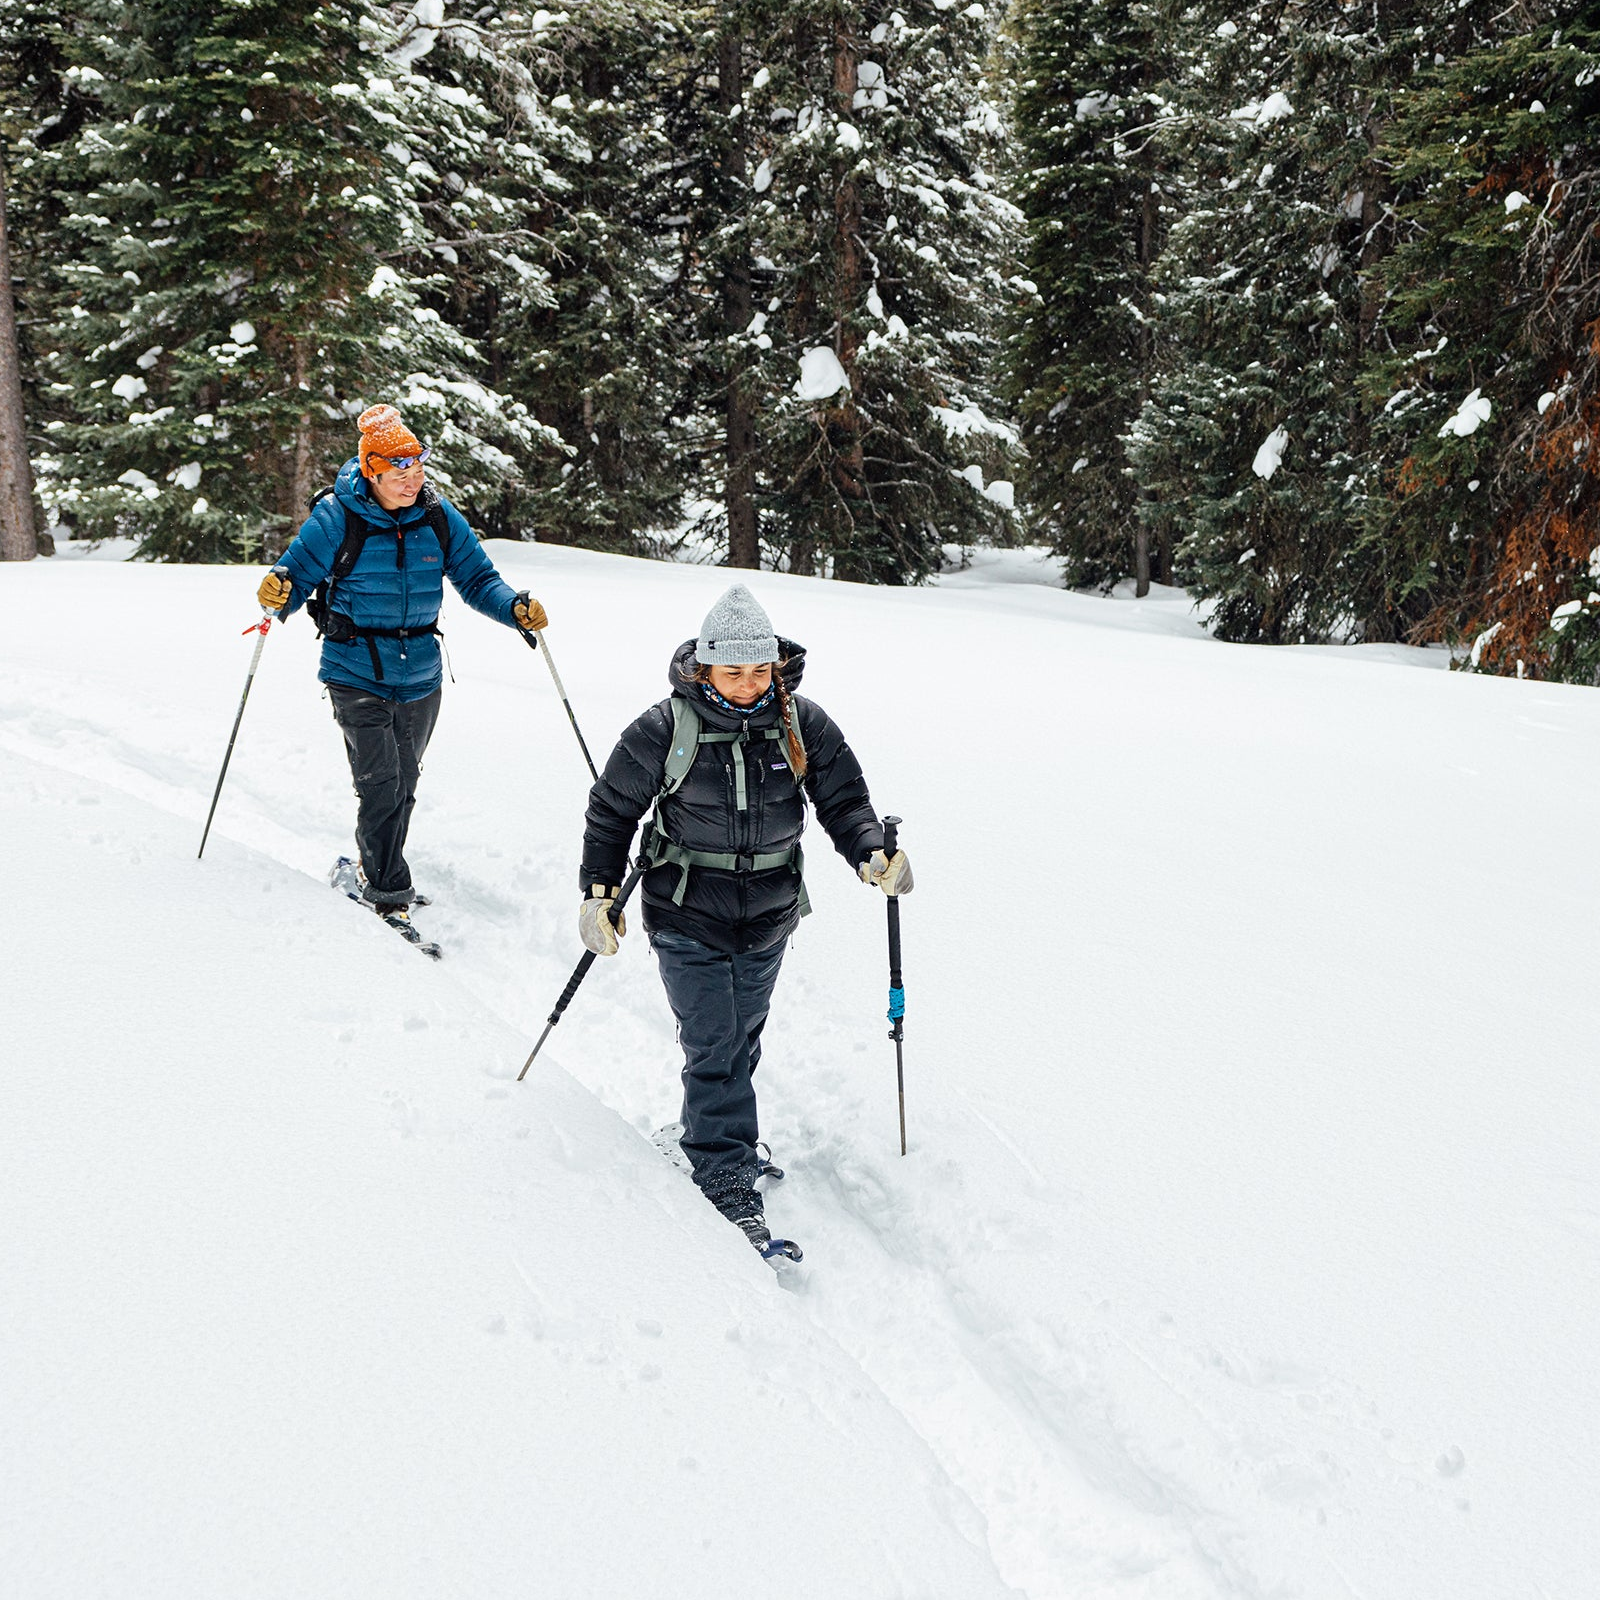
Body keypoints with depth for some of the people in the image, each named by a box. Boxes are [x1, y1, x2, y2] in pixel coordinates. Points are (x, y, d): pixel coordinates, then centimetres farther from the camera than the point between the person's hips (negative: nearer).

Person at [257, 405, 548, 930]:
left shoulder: (438, 518, 0)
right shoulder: (336, 518, -11)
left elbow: (476, 578, 7)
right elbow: (300, 573, -4)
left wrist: (515, 607, -11)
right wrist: (279, 594, -27)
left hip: (420, 676, 4)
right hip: (356, 675, -4)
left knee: (404, 783, 16)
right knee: (381, 784, -13)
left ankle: (376, 867, 38)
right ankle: (388, 894, -1)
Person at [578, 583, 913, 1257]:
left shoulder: (803, 725, -5)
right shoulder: (666, 729, -13)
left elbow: (844, 799, 1)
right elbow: (612, 809, -2)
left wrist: (872, 856, -19)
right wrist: (598, 892, -3)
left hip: (768, 920, 4)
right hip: (687, 917, -4)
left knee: (741, 1043, 17)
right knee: (715, 1049, -8)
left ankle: (713, 1139, 37)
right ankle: (730, 1191, -4)